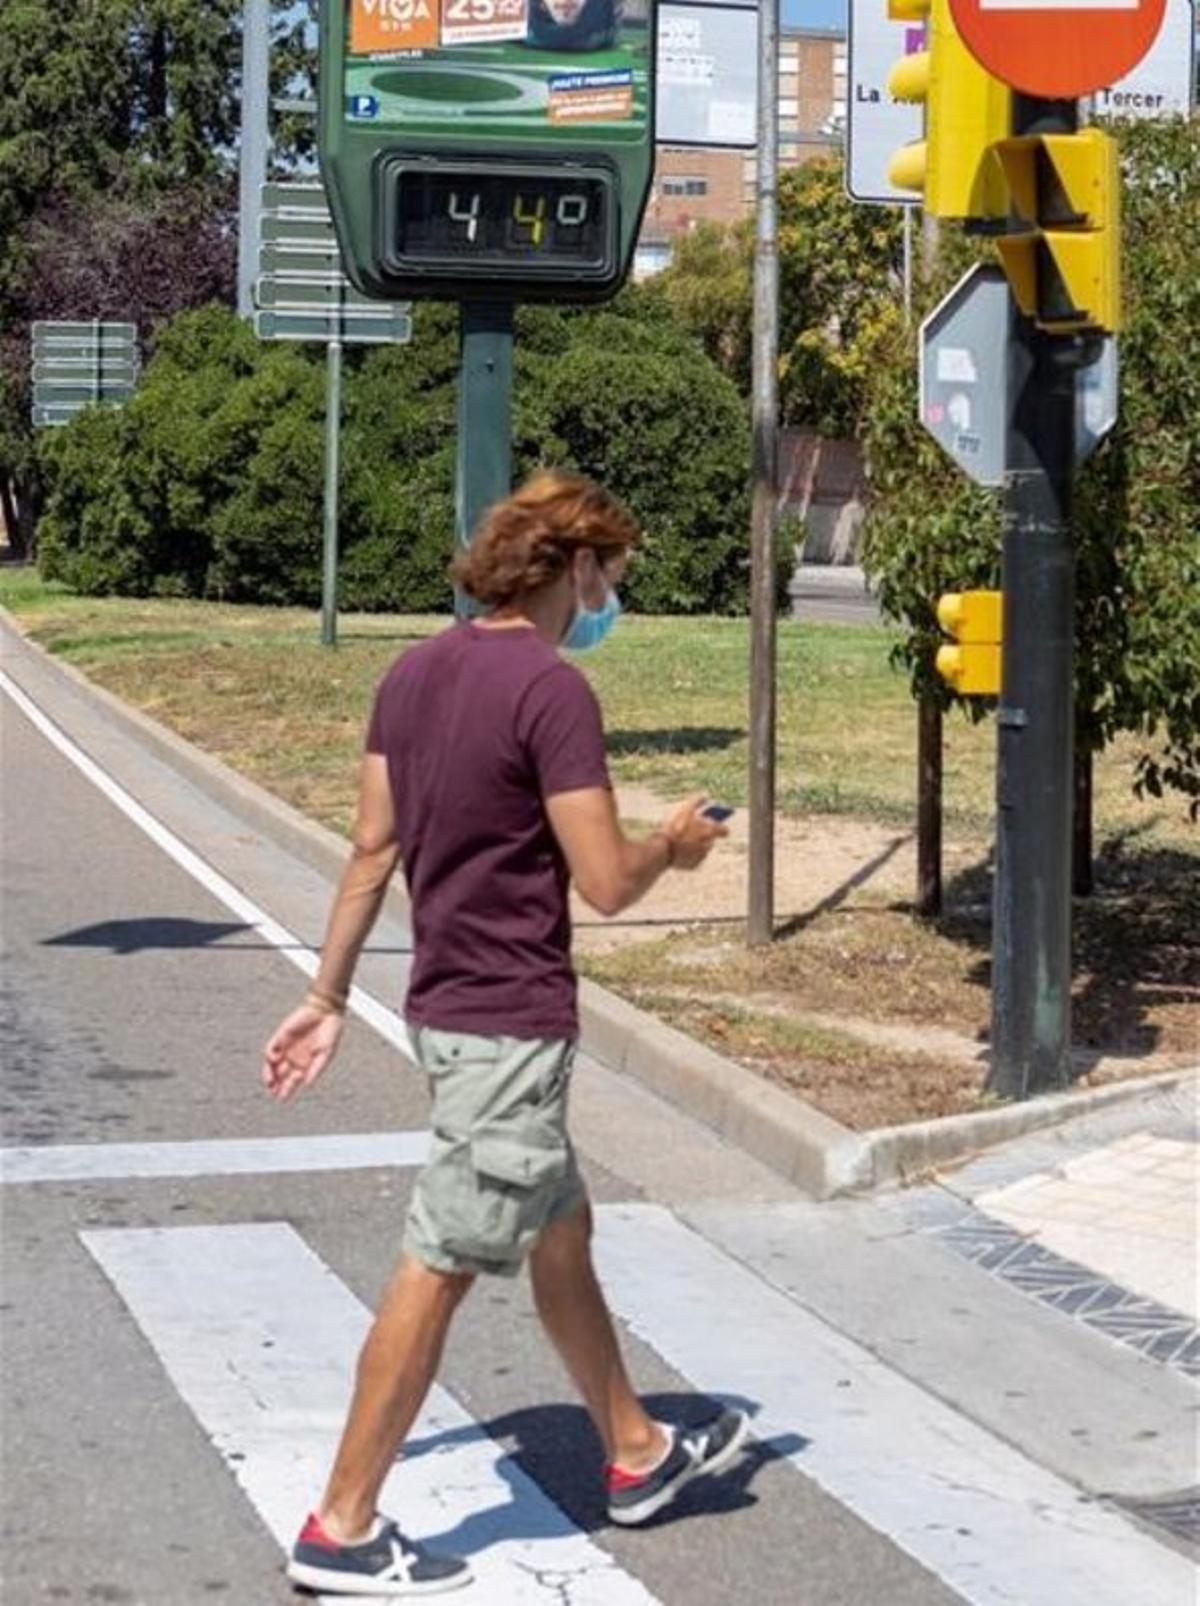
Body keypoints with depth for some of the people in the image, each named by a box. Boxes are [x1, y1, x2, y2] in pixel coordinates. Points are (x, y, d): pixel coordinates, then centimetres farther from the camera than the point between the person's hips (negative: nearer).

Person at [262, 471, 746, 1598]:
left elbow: (371, 849, 11)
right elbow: (607, 884, -19)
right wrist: (675, 845, 2)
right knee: (438, 1271, -2)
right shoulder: (551, 690, -18)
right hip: (511, 1025, -9)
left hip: (447, 1008, 9)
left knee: (560, 1232, 21)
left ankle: (636, 1457, 35)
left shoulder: (416, 672, 7)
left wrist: (328, 997, 15)